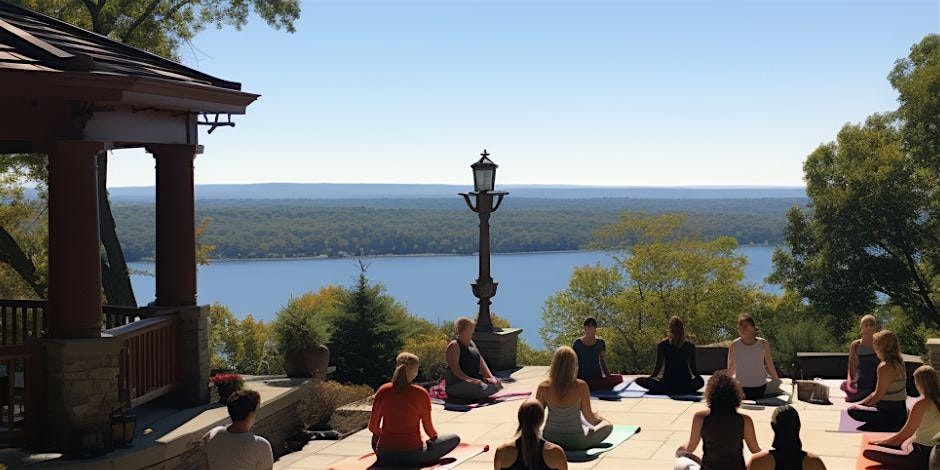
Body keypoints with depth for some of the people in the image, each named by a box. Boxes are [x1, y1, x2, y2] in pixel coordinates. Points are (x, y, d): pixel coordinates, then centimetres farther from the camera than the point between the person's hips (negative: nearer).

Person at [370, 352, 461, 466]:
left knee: (375, 436, 39)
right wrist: (434, 436, 18)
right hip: (413, 456, -4)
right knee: (455, 439, 13)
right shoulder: (421, 394, -13)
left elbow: (373, 426, 0)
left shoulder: (383, 391, -7)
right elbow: (428, 428, -5)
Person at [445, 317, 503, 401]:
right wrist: (469, 380, -32)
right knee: (480, 388, -34)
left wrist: (491, 377, -4)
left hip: (475, 380, 8)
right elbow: (455, 368, -20)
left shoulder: (471, 344, 17)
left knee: (497, 385, -10)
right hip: (456, 384, -8)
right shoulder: (454, 346, -9)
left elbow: (481, 362, 12)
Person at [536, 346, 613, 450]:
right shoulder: (580, 386, -20)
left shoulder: (543, 387, -15)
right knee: (608, 426, 23)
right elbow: (589, 417, -9)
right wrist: (597, 418, 14)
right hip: (576, 441, -3)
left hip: (550, 438, 3)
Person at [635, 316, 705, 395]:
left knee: (639, 380, 12)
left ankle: (667, 390, 5)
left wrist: (650, 377, 14)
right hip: (686, 385, 2)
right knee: (700, 381, 32)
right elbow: (693, 368, 5)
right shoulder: (690, 346, -1)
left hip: (667, 384, -2)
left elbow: (658, 366, 0)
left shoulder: (662, 345, -4)